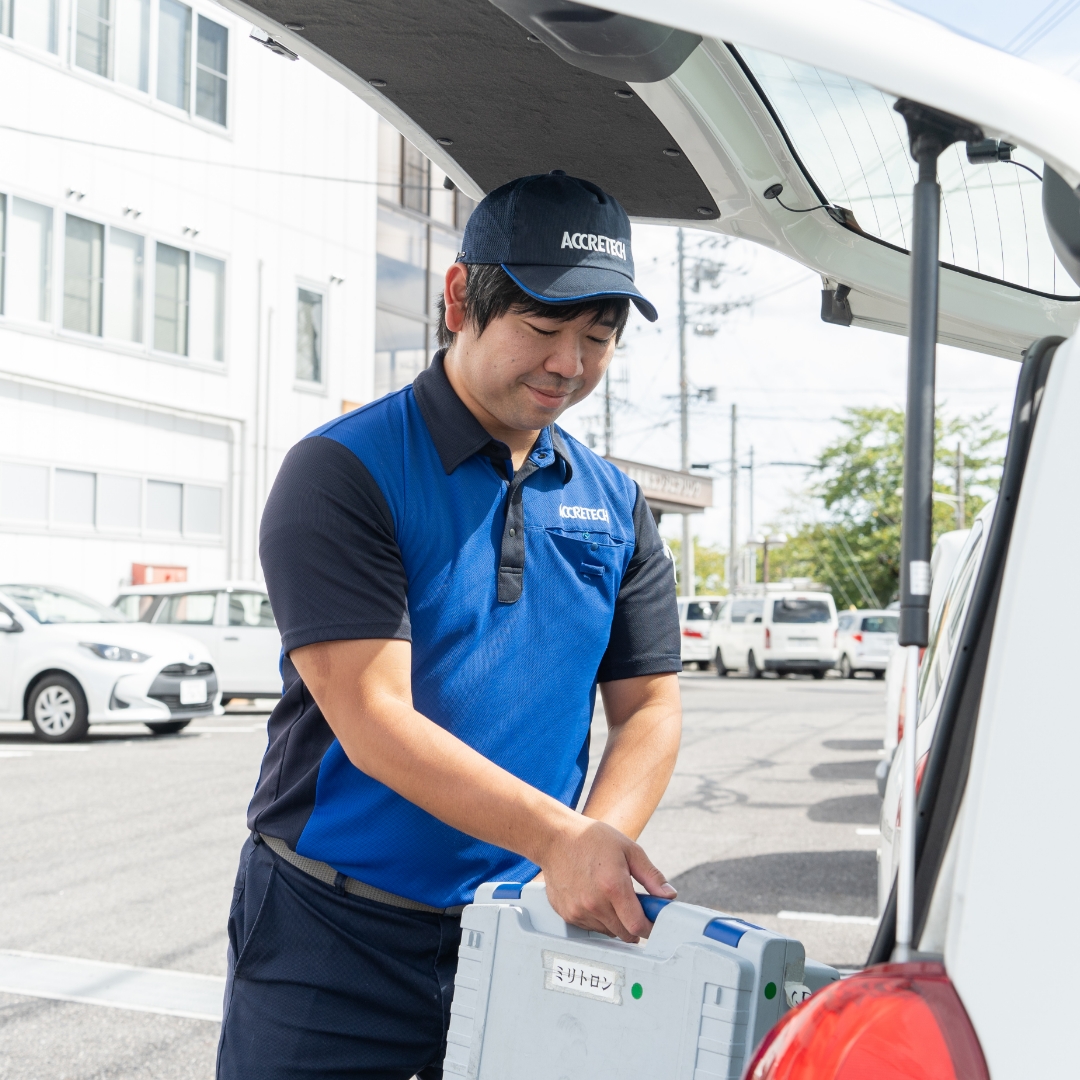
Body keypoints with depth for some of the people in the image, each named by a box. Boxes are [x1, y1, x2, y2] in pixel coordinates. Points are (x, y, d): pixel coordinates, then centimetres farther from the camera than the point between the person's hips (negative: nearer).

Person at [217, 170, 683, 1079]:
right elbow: (373, 719, -20)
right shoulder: (343, 472, -11)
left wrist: (601, 842, -14)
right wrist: (555, 835, -29)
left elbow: (648, 706, 5)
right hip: (335, 938, -4)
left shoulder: (616, 505, 6)